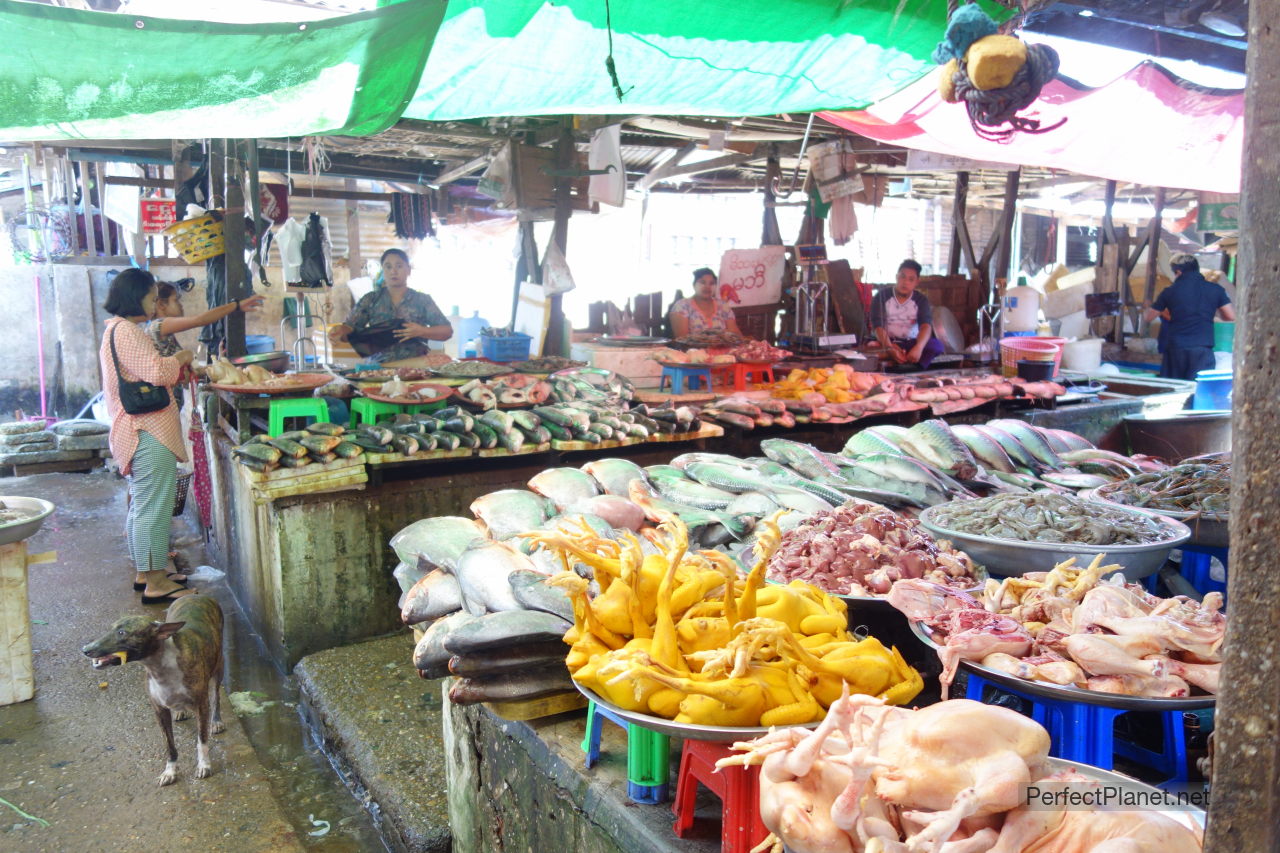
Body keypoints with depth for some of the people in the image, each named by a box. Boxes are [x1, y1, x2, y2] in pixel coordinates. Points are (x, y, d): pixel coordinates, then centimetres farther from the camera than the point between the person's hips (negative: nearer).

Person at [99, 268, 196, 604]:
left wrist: (175, 366, 14)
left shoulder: (116, 330, 19)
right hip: (148, 435, -12)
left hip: (135, 433, 12)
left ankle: (145, 571, 27)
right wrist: (179, 359, -7)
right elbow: (156, 372, -25)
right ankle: (155, 582, -4)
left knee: (141, 506, 17)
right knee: (152, 506, -8)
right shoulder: (126, 331, -15)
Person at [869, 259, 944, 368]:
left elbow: (926, 326, -15)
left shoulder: (921, 300, 1)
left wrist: (918, 348, -38)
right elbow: (878, 326, -15)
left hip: (911, 342, 2)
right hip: (886, 342, -1)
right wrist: (890, 348, -35)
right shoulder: (882, 296, -4)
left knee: (936, 345, -27)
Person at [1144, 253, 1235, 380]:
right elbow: (1231, 316, 6)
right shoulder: (1215, 290, 4)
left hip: (1175, 348, 1)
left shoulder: (1170, 291, 3)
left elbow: (1148, 317, 12)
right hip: (1202, 349, 0)